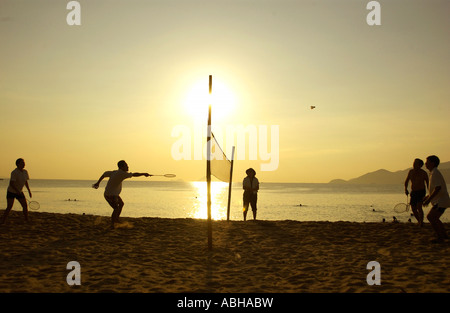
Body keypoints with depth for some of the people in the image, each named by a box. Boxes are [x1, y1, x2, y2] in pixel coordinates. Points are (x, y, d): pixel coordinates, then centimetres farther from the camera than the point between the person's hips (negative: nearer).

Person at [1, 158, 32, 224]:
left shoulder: (25, 172, 0)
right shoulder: (14, 172, -22)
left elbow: (26, 182, 13)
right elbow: (11, 184, -26)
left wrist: (29, 191, 9)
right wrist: (18, 191, -32)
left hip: (19, 192, 6)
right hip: (11, 192, -6)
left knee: (25, 206, 0)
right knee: (9, 207, -12)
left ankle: (27, 221, 10)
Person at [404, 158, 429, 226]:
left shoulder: (423, 173, -10)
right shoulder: (411, 172, 1)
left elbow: (428, 183, -1)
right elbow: (406, 181, 13)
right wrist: (405, 189, -4)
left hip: (421, 192, -5)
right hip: (413, 192, 5)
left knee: (419, 207, -21)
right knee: (413, 209, 6)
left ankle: (421, 222, -12)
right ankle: (419, 222, 26)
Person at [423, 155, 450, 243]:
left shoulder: (435, 173, -17)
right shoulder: (433, 173, 16)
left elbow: (438, 188, -26)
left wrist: (429, 199, -23)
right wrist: (427, 197, 21)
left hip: (441, 201, -11)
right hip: (441, 200, 11)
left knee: (430, 217, -14)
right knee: (434, 218, 19)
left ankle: (440, 237, -9)